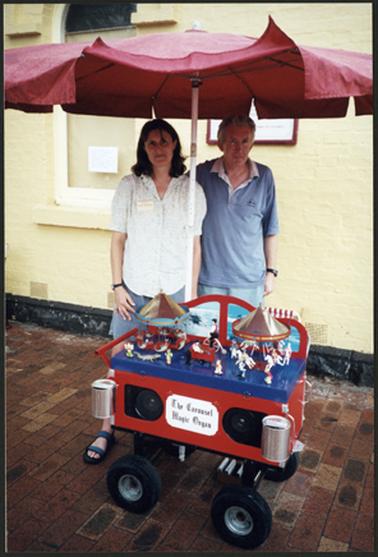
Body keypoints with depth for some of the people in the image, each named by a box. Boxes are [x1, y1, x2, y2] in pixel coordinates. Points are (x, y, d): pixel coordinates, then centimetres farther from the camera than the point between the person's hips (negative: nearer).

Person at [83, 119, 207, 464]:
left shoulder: (191, 190, 1)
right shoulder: (130, 187, 0)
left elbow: (195, 245, 4)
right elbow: (118, 240, 3)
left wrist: (192, 292, 2)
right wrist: (117, 286, -2)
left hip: (175, 290, 0)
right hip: (134, 289, 0)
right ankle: (107, 430, 20)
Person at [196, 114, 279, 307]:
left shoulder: (264, 177, 1)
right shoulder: (201, 174, -3)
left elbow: (270, 230, 7)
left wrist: (271, 270, 6)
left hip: (250, 283, 1)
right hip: (208, 280, 0)